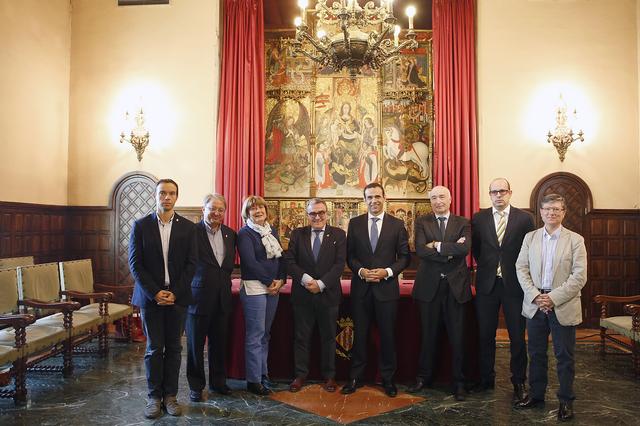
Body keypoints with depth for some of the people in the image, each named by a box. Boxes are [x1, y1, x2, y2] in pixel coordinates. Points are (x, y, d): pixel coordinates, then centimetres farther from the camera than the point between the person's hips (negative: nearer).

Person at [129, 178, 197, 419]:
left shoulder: (187, 227, 3)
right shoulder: (141, 225, 0)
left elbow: (191, 264, 0)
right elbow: (135, 264, -3)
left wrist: (175, 293, -10)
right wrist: (155, 292, -12)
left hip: (177, 297, 1)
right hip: (151, 296, -1)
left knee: (174, 348, 8)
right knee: (154, 348, 5)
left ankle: (170, 395, 19)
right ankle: (154, 397, 17)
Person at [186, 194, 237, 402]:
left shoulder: (230, 234, 9)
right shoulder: (193, 231, -10)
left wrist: (224, 278, 3)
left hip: (222, 297, 5)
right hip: (199, 296, -5)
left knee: (219, 343, 15)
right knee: (195, 344, 9)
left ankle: (218, 381, 31)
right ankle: (196, 385, 24)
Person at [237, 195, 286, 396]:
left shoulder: (271, 231, 14)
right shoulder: (244, 233, -5)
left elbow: (281, 257, 12)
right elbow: (250, 262, -13)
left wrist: (280, 280, -3)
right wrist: (270, 281, -11)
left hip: (273, 288, 6)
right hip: (254, 288, -6)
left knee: (265, 334, 12)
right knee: (255, 335, -1)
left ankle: (263, 372, 24)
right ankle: (254, 380, 8)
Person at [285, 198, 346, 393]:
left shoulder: (338, 234, 0)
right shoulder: (297, 234, 4)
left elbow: (339, 264, -7)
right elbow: (289, 261, -3)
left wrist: (321, 283, -16)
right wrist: (305, 278, -17)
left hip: (328, 294, -1)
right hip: (302, 294, 1)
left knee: (328, 337, 11)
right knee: (301, 337, 9)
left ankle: (329, 376, 25)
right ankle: (300, 375, 23)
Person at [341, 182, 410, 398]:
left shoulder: (397, 224, 1)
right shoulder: (355, 223, 5)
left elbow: (404, 257, 2)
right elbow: (349, 255, 6)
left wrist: (388, 272, -13)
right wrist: (360, 270, -12)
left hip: (387, 287, -1)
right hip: (361, 287, 1)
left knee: (388, 335, 8)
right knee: (359, 334, 9)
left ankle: (388, 378, 23)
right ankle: (355, 377, 22)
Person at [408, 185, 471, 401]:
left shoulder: (462, 223, 4)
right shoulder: (422, 222, 4)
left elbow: (465, 248, -14)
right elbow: (420, 250, -12)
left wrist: (438, 245, -14)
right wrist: (450, 251, -15)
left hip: (456, 285, 0)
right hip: (429, 285, 0)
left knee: (457, 336, 7)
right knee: (428, 334, 11)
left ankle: (458, 382, 20)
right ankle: (424, 377, 26)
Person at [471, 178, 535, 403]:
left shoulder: (524, 218, -1)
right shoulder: (478, 218, 4)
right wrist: (485, 267, 3)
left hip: (514, 284, -1)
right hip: (486, 284, 2)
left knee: (517, 336, 6)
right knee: (485, 334, 9)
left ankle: (519, 382, 21)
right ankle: (486, 379, 24)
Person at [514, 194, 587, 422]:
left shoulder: (575, 240, -2)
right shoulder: (530, 237, 6)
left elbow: (579, 276, -9)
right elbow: (521, 268, 2)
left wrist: (553, 298, -16)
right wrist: (535, 295, -11)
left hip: (563, 306, -2)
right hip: (535, 304, 3)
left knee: (565, 356, 7)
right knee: (536, 353, 13)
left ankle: (566, 401, 22)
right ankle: (536, 395, 27)